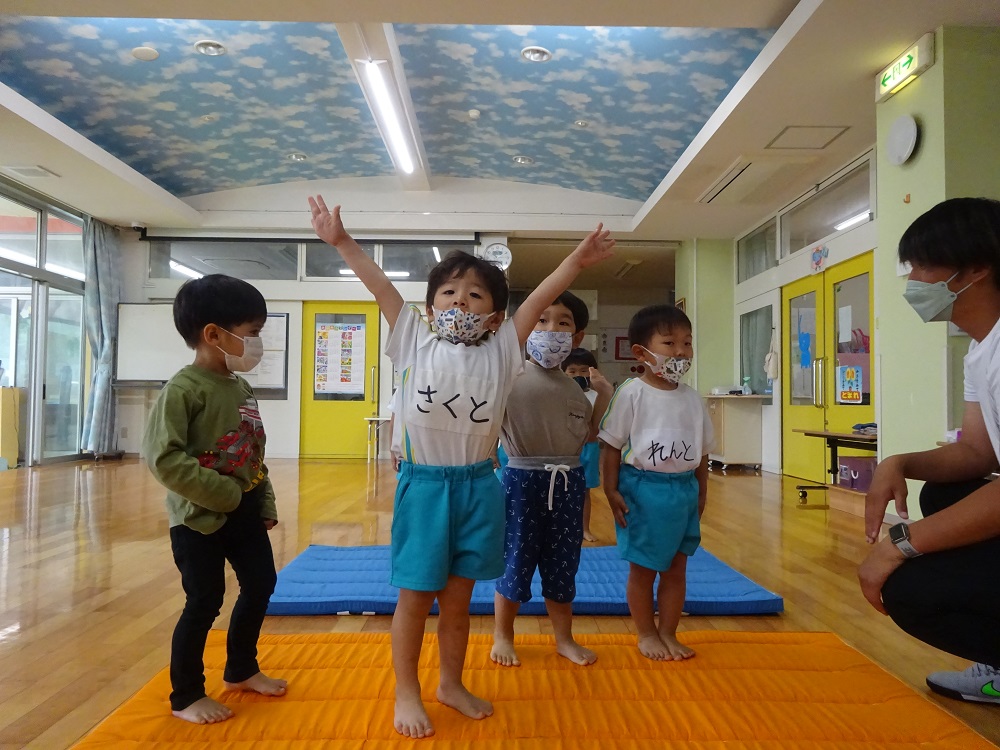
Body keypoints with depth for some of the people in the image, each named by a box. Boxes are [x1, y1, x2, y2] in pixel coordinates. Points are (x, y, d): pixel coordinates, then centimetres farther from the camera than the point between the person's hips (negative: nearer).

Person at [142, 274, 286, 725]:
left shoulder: (242, 388, 6)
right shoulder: (183, 390, -18)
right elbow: (163, 457, -25)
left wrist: (265, 504, 11)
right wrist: (223, 493, -23)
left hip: (245, 512, 8)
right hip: (199, 518, -8)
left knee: (261, 585, 16)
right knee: (204, 603, 2)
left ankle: (241, 670, 37)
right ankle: (186, 696, 24)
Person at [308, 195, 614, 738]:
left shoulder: (501, 352, 2)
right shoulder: (416, 344, 0)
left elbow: (538, 300, -2)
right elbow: (382, 287, -3)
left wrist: (578, 260, -5)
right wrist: (341, 241, -5)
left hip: (478, 486, 2)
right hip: (423, 484, -1)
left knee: (458, 595, 16)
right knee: (416, 596, 10)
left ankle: (451, 683, 37)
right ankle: (406, 693, 30)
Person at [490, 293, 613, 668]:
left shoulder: (574, 388, 7)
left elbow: (587, 436, 11)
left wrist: (604, 394, 5)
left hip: (567, 481, 5)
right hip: (522, 478, -4)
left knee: (562, 563, 16)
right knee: (516, 559, 9)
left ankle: (564, 638, 34)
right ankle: (502, 636, 31)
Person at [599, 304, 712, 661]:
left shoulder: (693, 399, 4)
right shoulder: (631, 393, -12)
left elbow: (701, 453, 11)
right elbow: (612, 446, -10)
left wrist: (700, 494, 11)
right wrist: (611, 490, -13)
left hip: (684, 490, 5)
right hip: (643, 489, -5)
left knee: (677, 568, 14)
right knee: (643, 569, 9)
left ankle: (668, 634, 31)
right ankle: (646, 634, 27)